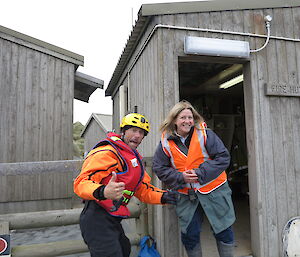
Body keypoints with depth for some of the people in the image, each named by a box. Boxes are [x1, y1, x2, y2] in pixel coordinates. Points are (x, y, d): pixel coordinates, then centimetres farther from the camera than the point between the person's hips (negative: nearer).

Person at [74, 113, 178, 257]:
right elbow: (82, 182, -26)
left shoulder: (134, 159, 15)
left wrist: (163, 197, -3)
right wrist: (102, 192, -46)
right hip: (97, 219, -10)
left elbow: (143, 189, 14)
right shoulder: (107, 152, -17)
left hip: (113, 221, 10)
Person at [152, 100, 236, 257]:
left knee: (223, 232, 12)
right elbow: (159, 168, -1)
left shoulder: (204, 134, -10)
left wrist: (200, 172, -22)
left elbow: (223, 157, -12)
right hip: (187, 195, 2)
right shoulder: (166, 142, -5)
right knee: (189, 235, 12)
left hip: (214, 191, -1)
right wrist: (181, 177, -16)